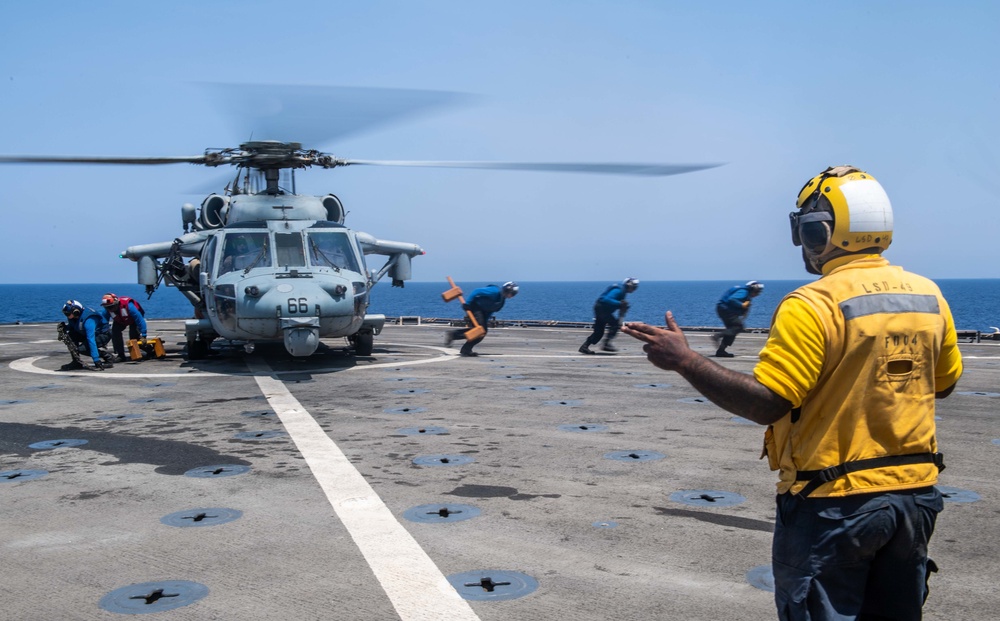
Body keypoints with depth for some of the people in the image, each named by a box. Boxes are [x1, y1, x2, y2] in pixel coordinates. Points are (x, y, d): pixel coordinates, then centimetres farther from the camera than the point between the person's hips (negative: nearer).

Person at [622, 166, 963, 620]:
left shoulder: (815, 305, -20)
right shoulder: (928, 295, 2)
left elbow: (765, 403, -24)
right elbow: (944, 383, 15)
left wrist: (684, 360, -18)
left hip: (836, 503, -7)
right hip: (916, 494, 7)